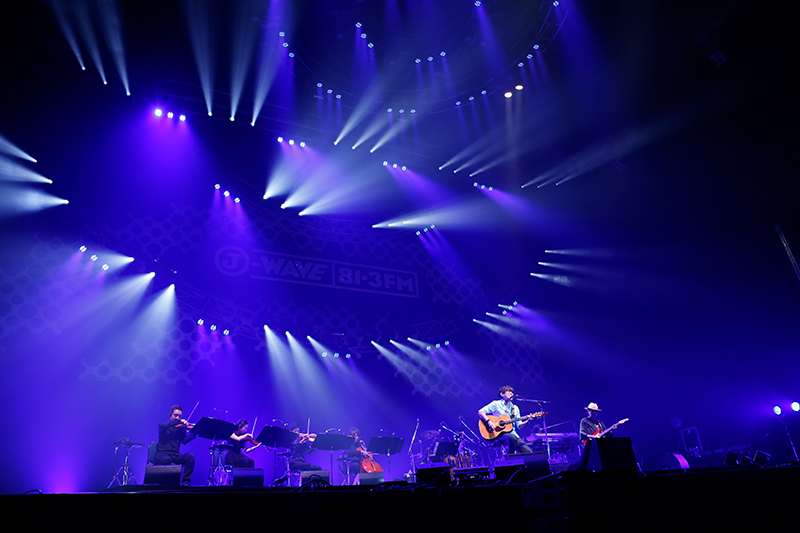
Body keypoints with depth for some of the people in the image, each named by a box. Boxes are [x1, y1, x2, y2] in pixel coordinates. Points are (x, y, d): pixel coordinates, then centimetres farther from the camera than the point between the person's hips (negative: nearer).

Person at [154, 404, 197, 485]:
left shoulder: (181, 428, 15)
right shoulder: (162, 425, 10)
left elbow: (184, 441, -2)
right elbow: (163, 426, -17)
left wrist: (194, 432, -18)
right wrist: (179, 421, -20)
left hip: (175, 455, 3)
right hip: (162, 453, -3)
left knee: (190, 456, -25)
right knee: (166, 459, -38)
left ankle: (185, 482, -19)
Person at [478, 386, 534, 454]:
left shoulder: (515, 408, 18)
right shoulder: (496, 404, 2)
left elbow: (519, 425, 13)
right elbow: (480, 412, -7)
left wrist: (527, 421, -7)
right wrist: (489, 422, -23)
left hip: (512, 434, 5)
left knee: (529, 452, -17)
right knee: (513, 438, -37)